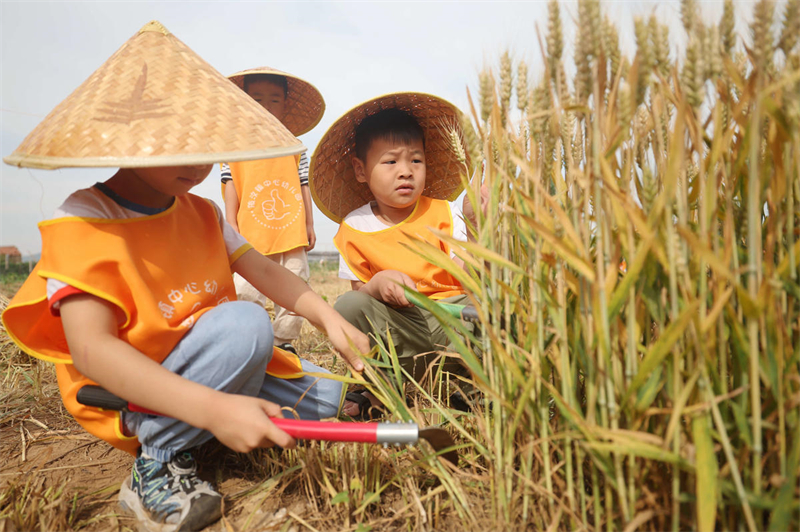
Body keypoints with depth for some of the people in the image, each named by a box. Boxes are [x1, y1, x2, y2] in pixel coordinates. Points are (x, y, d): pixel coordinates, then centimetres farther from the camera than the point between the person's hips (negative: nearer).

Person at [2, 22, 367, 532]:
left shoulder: (203, 213, 5)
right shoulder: (82, 223, -18)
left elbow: (263, 270, 1)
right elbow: (90, 349, -29)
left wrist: (328, 317, -17)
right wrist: (211, 408, -40)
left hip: (215, 379, 7)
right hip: (130, 395, -7)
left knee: (327, 398, 0)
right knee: (244, 323, -32)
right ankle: (157, 460, -15)